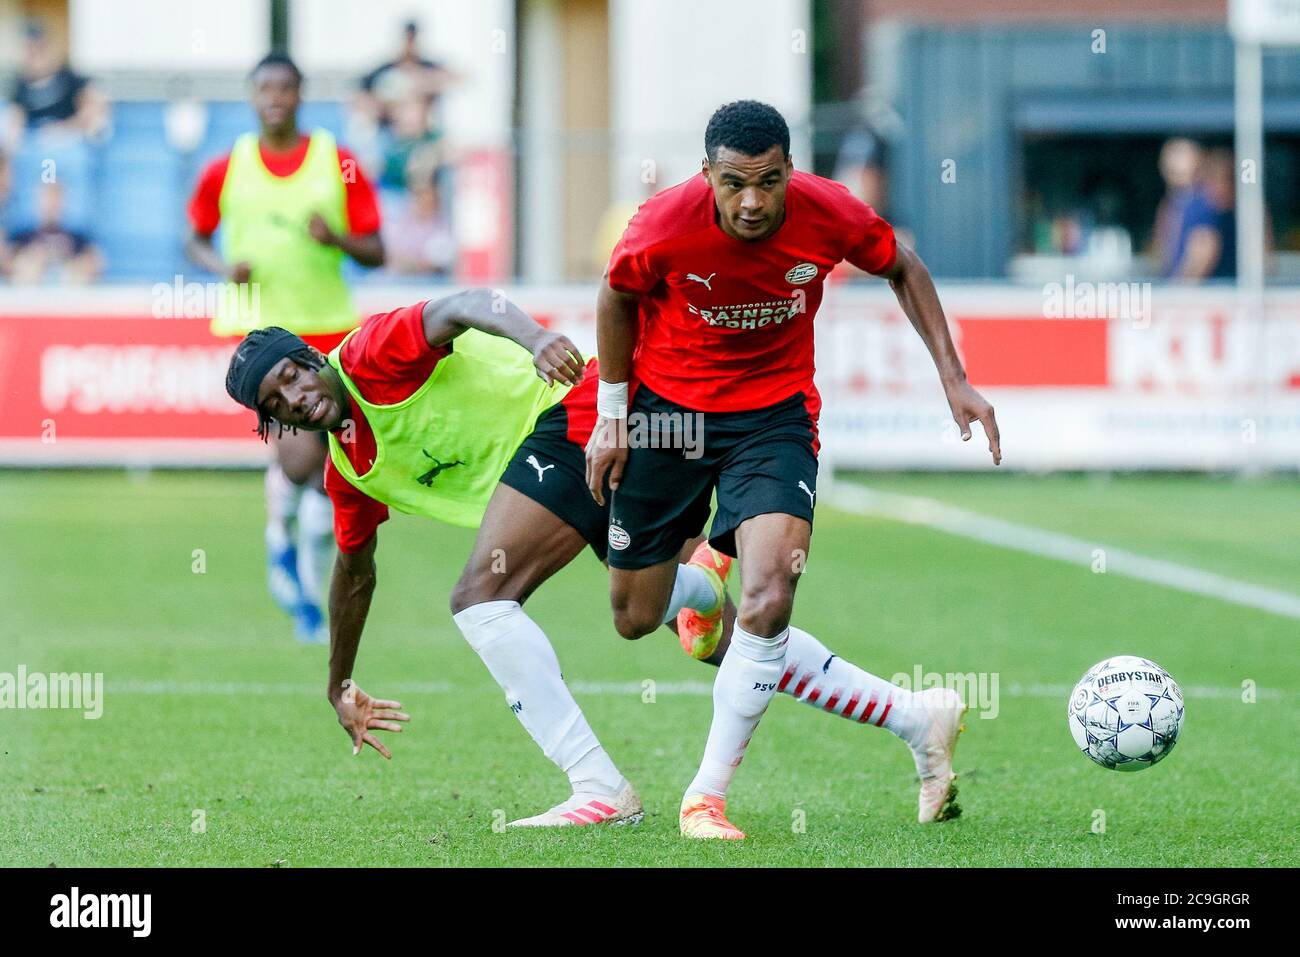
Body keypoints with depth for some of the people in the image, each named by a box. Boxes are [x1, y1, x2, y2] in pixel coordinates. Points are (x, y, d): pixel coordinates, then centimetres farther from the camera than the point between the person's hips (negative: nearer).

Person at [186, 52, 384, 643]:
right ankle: (281, 545, 12)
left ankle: (311, 598, 20)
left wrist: (337, 239, -18)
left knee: (323, 480, 4)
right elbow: (195, 239, 14)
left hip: (328, 332, 2)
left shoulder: (340, 165, 0)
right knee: (299, 456, -20)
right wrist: (223, 266, -8)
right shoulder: (226, 170, 1)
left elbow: (376, 254, 2)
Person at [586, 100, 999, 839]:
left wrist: (954, 381, -2)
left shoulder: (828, 215, -21)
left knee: (768, 602, -22)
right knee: (636, 619, 6)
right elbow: (618, 296, -1)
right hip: (667, 407, 1)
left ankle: (709, 794, -9)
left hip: (775, 412, -1)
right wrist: (612, 412, 3)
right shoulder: (666, 227, -25)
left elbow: (903, 269, 1)